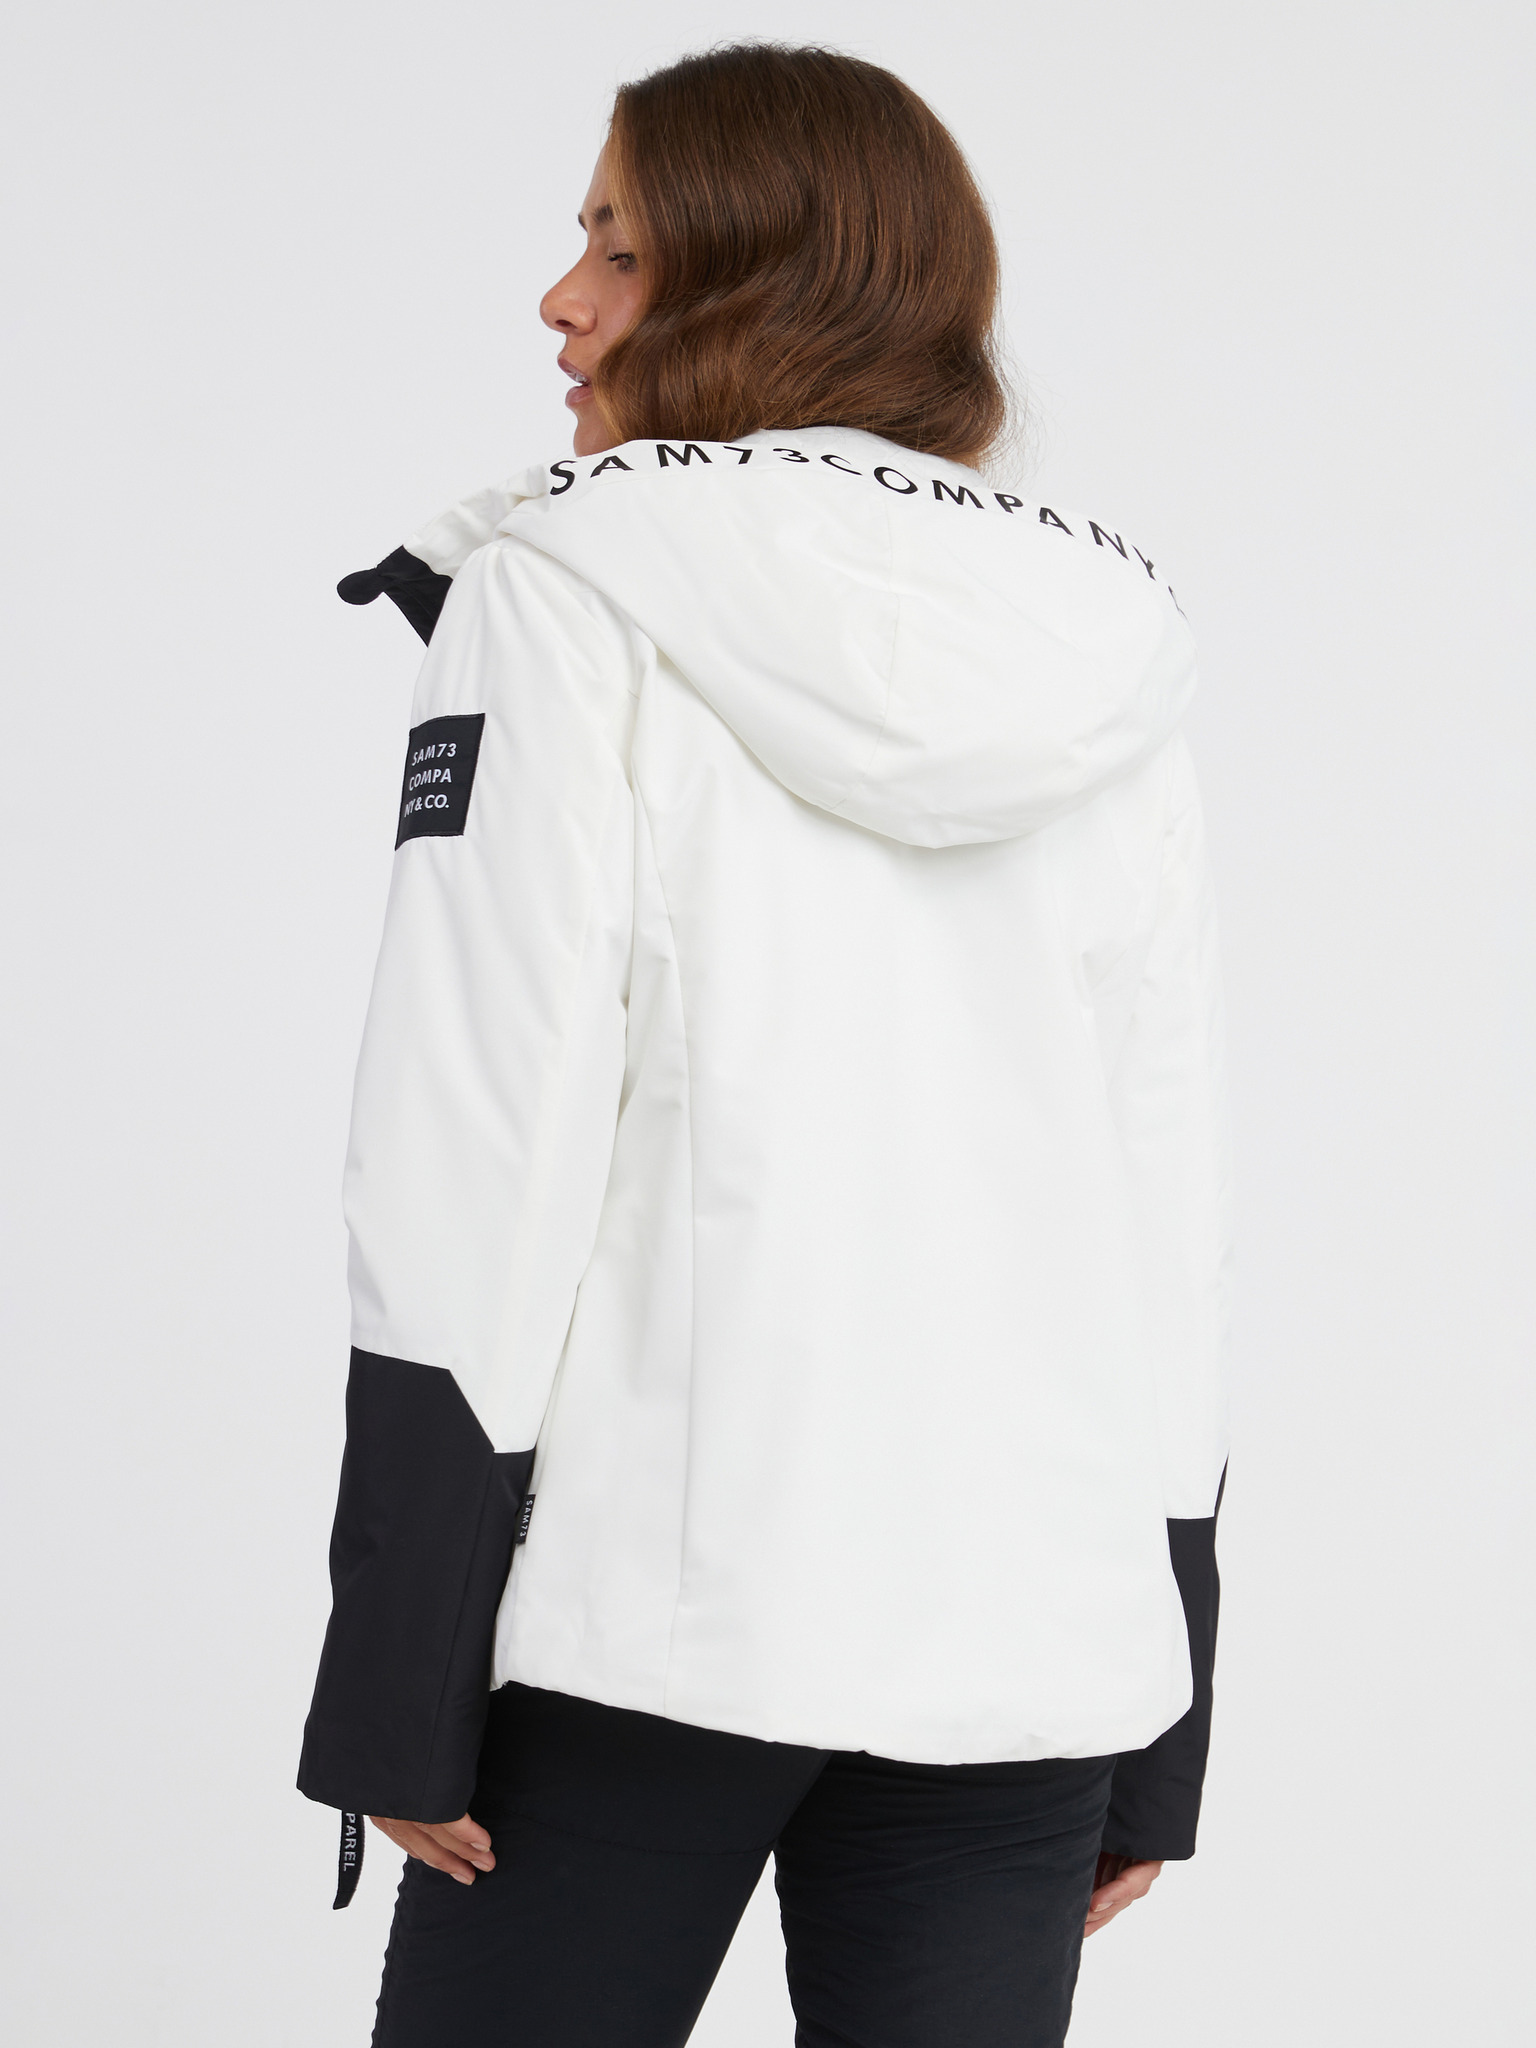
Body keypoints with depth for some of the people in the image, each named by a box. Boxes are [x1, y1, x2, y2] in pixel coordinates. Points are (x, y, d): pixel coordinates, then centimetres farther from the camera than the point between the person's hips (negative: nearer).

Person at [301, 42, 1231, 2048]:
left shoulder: (572, 598, -3)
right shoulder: (1103, 668, 10)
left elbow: (482, 1136, -10)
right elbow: (1176, 1202, 9)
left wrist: (398, 1680, -7)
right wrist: (1154, 1739, 15)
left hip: (645, 1599, -4)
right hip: (1029, 1632, 4)